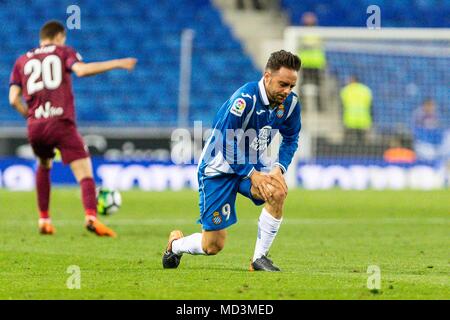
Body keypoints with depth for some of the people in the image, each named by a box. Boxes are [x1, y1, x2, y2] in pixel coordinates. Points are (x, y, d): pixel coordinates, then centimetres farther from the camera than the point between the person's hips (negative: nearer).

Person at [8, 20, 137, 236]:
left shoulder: (22, 61, 20)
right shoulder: (63, 52, 12)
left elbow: (14, 99, 9)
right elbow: (81, 70, -10)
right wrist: (116, 64, -5)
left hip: (35, 126, 4)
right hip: (61, 122, -4)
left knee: (44, 166, 31)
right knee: (85, 172, -8)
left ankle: (44, 220, 25)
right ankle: (91, 216, -33)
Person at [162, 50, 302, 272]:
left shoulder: (290, 103, -9)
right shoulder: (245, 99, -29)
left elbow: (290, 139, 7)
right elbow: (226, 143, -26)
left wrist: (279, 168, -11)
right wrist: (253, 175, -28)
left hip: (251, 165, 6)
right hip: (218, 168, -6)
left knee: (278, 191, -30)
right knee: (213, 245, -5)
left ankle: (259, 258, -13)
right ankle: (175, 243, 31)